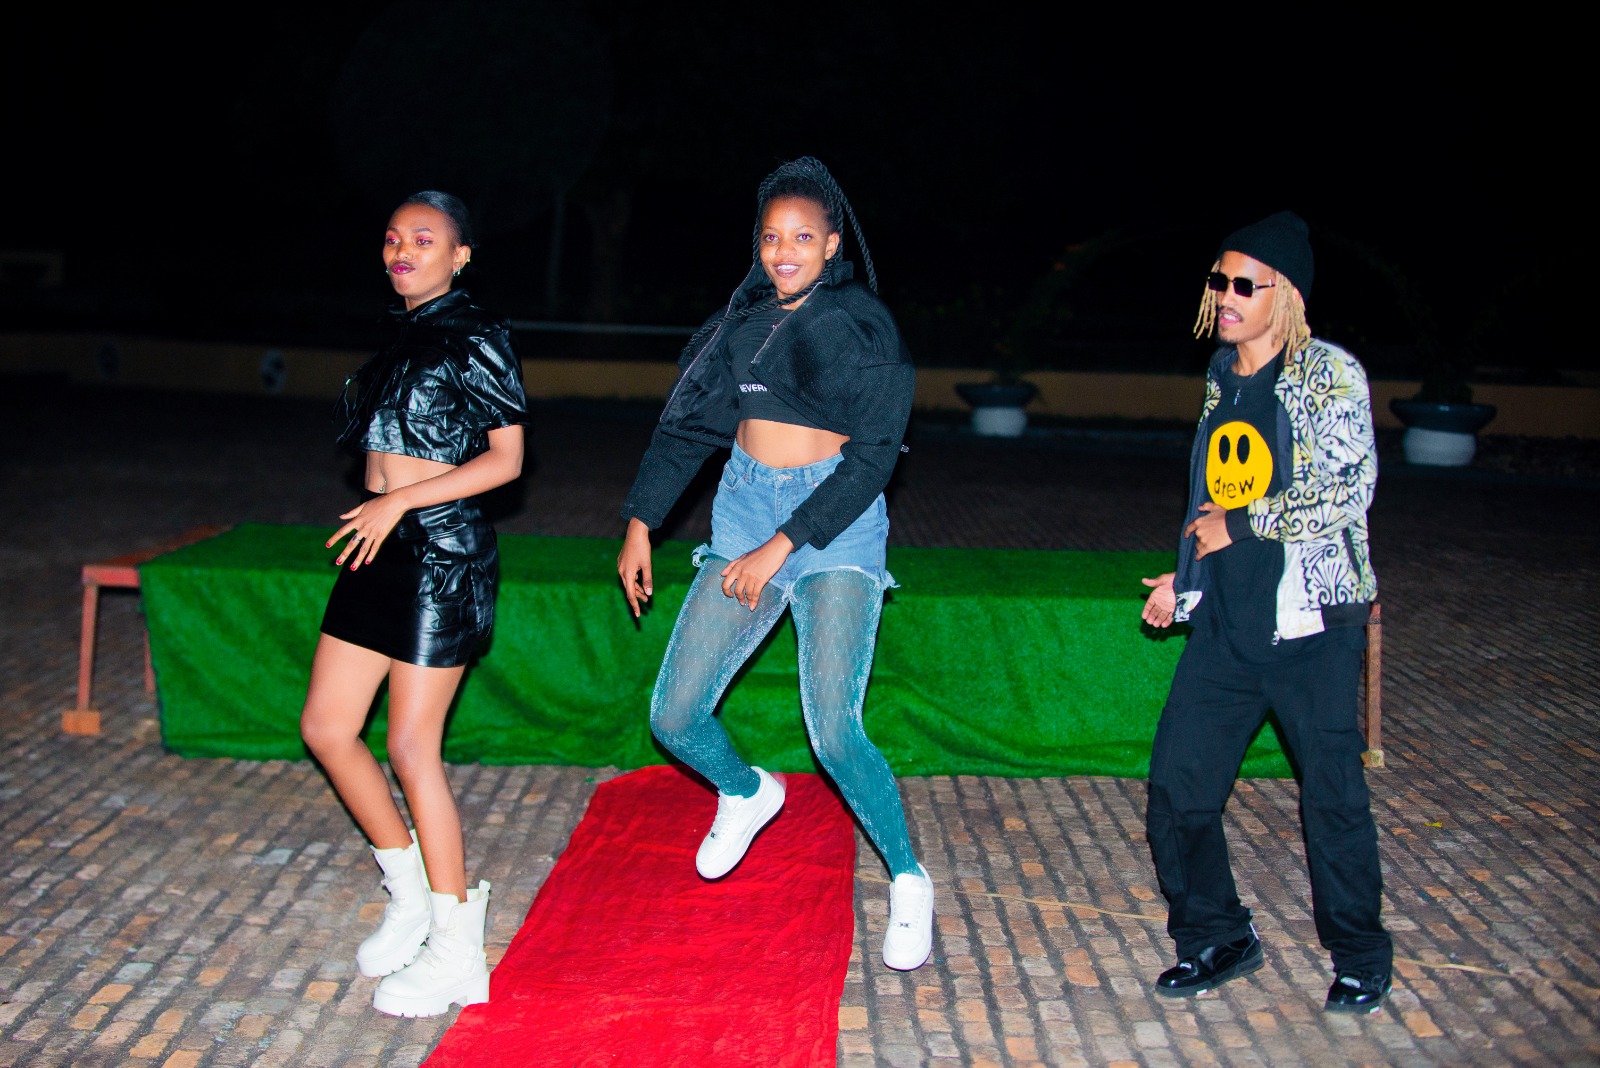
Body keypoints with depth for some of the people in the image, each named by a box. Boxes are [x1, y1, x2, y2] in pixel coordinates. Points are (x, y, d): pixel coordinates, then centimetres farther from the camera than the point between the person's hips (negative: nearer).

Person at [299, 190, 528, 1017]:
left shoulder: (474, 337, -8)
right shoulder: (400, 333, 15)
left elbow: (506, 459, -12)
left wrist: (400, 500, -17)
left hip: (441, 551, -8)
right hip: (380, 546, 8)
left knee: (411, 747, -5)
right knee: (325, 727, 8)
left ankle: (456, 950, 8)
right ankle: (411, 897, 25)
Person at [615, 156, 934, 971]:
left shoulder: (863, 324, -5)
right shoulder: (742, 321, 9)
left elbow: (872, 457, -11)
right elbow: (686, 424, 18)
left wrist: (780, 549, -16)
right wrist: (640, 523, 12)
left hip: (835, 526, -5)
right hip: (745, 507, 5)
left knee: (833, 732, -17)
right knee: (675, 717, 1)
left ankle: (907, 881, 6)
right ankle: (747, 794, 35)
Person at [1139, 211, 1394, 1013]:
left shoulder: (1328, 374, -7)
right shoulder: (1223, 377, 12)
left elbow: (1349, 489, -16)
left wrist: (1240, 525, -12)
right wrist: (1185, 579, 15)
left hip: (1309, 623, -6)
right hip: (1225, 624, 6)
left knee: (1332, 795, 5)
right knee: (1175, 789, 4)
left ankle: (1360, 959, 26)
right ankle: (1217, 939, 24)